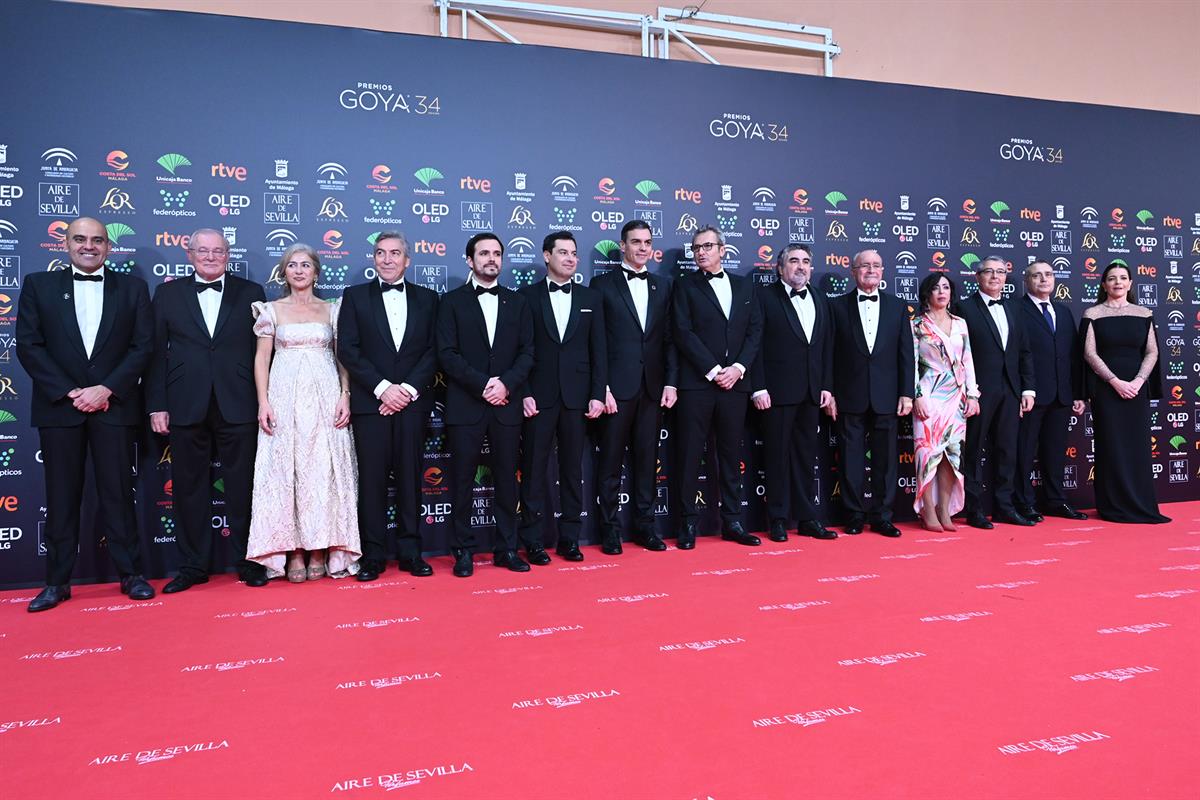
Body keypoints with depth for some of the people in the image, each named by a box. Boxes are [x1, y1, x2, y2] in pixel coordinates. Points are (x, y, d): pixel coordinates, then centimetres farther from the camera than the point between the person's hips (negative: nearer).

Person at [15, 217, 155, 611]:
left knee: (118, 492, 3)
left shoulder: (132, 287, 7)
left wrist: (105, 389, -9)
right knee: (62, 496, 6)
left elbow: (143, 345, 1)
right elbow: (28, 346, 1)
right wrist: (69, 392, -9)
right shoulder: (39, 285, 8)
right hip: (59, 406, 1)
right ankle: (57, 581, 14)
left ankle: (130, 574, 10)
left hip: (113, 406, 0)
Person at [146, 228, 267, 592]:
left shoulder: (251, 293, 6)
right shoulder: (168, 293, 9)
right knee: (189, 489, 8)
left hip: (237, 408, -1)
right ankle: (193, 566, 20)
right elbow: (157, 353, 6)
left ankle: (248, 562, 17)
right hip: (186, 408, 1)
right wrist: (157, 406, 0)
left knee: (242, 488, 5)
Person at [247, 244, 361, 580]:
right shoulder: (272, 310, 9)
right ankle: (293, 551, 5)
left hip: (325, 396, 0)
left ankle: (320, 549, 7)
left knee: (324, 469, -1)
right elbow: (262, 358, 5)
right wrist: (263, 403, -5)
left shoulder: (331, 310, 11)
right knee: (285, 469, -2)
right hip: (285, 396, 0)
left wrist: (345, 396, -5)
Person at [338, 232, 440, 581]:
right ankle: (373, 555, 9)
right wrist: (383, 388, -10)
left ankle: (410, 552, 13)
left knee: (410, 477, 5)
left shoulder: (427, 298, 11)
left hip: (412, 402, 1)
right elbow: (347, 350, -1)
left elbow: (432, 351, 4)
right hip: (370, 403, -1)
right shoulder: (355, 296, 8)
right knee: (372, 480, 1)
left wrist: (408, 389, -9)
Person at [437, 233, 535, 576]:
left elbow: (527, 352, 6)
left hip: (506, 405, 2)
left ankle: (506, 548, 16)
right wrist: (482, 384, -14)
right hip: (465, 405, -2)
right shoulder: (452, 301, 5)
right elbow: (447, 354, -4)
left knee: (506, 479, 6)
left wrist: (506, 383, -10)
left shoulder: (517, 302, 13)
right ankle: (463, 550, 13)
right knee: (463, 480, 3)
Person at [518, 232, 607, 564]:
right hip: (539, 397, -2)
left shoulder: (590, 298, 10)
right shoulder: (528, 296, 3)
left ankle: (569, 538, 18)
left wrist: (597, 395, -1)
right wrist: (524, 393, -8)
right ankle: (533, 540, 12)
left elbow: (598, 351, 7)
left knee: (572, 469, 8)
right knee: (534, 470, 3)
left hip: (577, 397, 2)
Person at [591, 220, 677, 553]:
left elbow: (669, 338, 9)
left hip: (652, 388, 3)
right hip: (616, 387, -3)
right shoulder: (603, 285, 1)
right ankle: (610, 529, 13)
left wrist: (670, 382, 1)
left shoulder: (663, 285, 12)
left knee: (646, 459, 9)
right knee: (611, 460, 4)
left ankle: (645, 525, 19)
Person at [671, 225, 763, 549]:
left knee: (731, 455, 8)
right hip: (696, 384, -3)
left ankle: (732, 522, 16)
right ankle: (689, 522, 8)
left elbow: (755, 330, 9)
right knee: (690, 455, 0)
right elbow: (683, 333, -6)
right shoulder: (685, 286, 4)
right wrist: (713, 371, -11)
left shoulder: (744, 286, 15)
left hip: (734, 382, 3)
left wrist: (738, 368, -6)